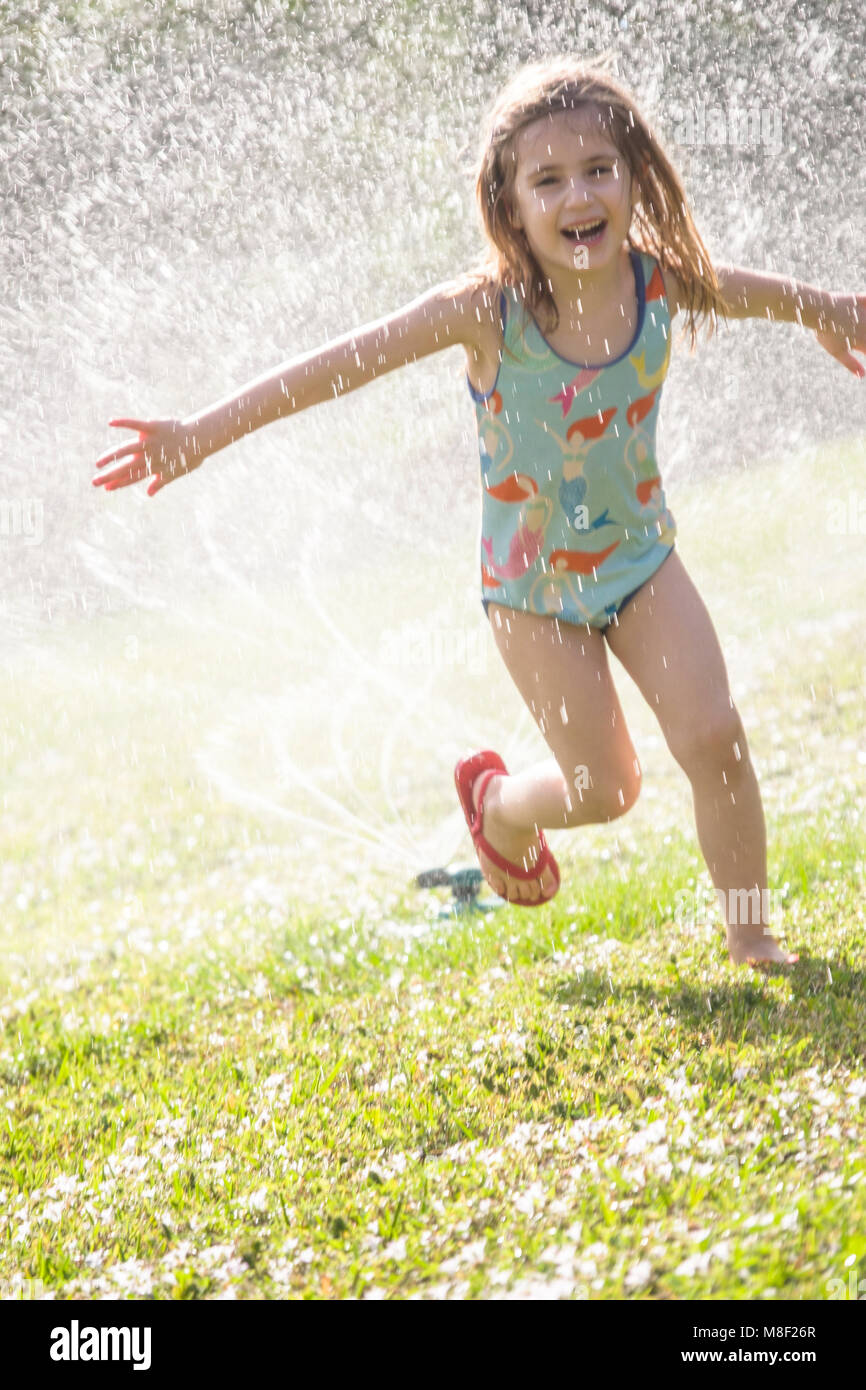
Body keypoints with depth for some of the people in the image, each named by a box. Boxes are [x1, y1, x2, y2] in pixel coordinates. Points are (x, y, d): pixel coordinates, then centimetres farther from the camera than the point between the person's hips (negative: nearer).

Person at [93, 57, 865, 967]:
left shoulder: (659, 280, -15)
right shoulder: (490, 310, -26)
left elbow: (748, 291, 9)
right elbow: (341, 365, -28)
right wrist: (202, 433, -34)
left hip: (638, 552, 3)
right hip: (532, 579, -3)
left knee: (713, 737, -7)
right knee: (605, 788, 1)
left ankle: (749, 933, 16)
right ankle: (495, 803, 36)